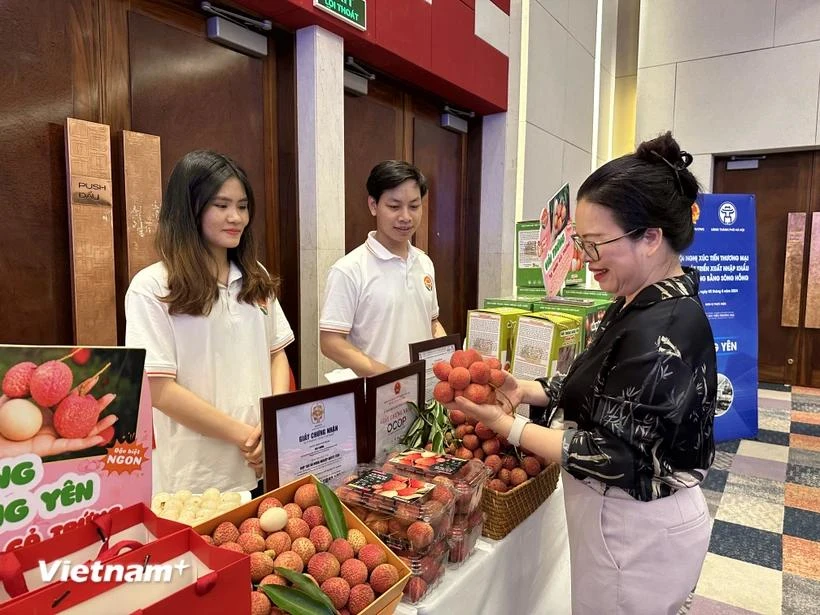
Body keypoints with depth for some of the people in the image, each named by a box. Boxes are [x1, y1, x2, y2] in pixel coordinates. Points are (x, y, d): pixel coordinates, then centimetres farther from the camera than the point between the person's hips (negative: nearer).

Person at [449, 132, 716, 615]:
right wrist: (529, 390, -5)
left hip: (636, 531, -9)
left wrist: (506, 424, -22)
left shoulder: (663, 331, -28)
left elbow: (612, 454, -26)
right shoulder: (644, 303, 1)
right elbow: (604, 394, 7)